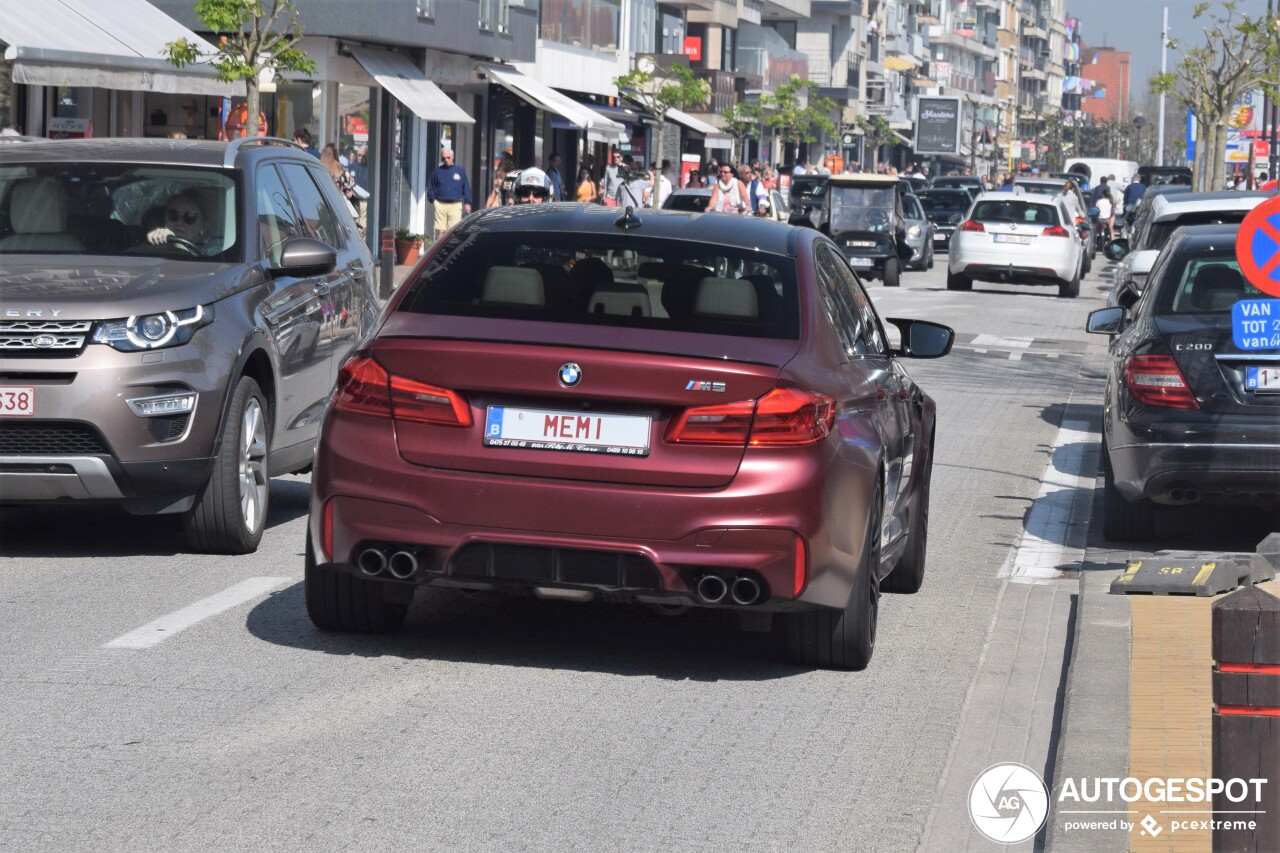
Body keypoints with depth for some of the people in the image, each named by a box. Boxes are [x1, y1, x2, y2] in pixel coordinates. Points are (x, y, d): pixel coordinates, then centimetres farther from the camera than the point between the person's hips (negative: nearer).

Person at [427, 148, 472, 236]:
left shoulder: (459, 170, 7)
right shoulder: (438, 171, 8)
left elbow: (466, 188, 9)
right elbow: (430, 187, 14)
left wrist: (467, 203, 4)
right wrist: (433, 199, 1)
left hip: (456, 205, 0)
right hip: (440, 205, 0)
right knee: (440, 231, -2)